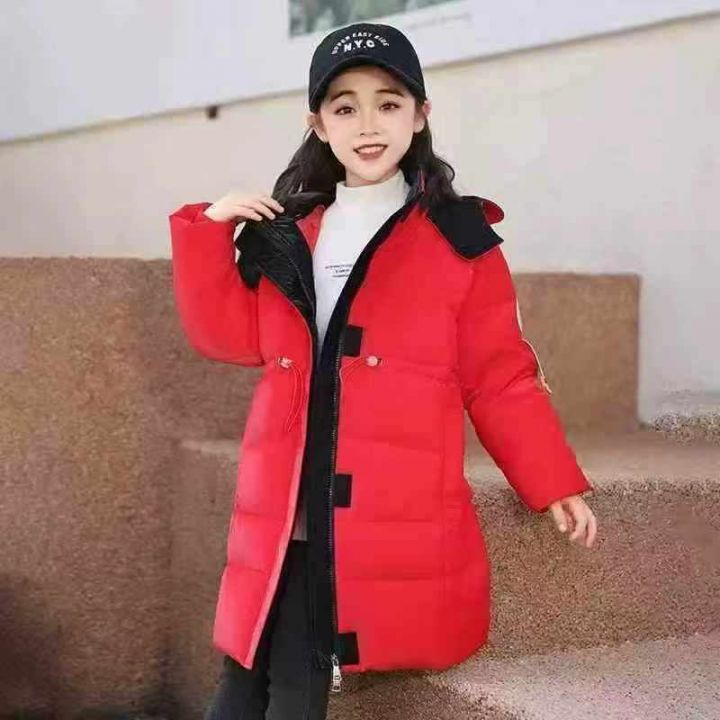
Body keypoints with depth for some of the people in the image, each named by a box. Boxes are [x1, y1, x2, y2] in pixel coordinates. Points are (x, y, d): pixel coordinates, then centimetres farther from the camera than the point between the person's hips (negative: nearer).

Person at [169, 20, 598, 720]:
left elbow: (501, 381, 3)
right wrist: (209, 230, 1)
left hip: (393, 530, -4)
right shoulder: (287, 234, 14)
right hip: (282, 523, 4)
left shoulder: (460, 240, 1)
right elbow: (230, 336, 10)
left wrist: (556, 485, -1)